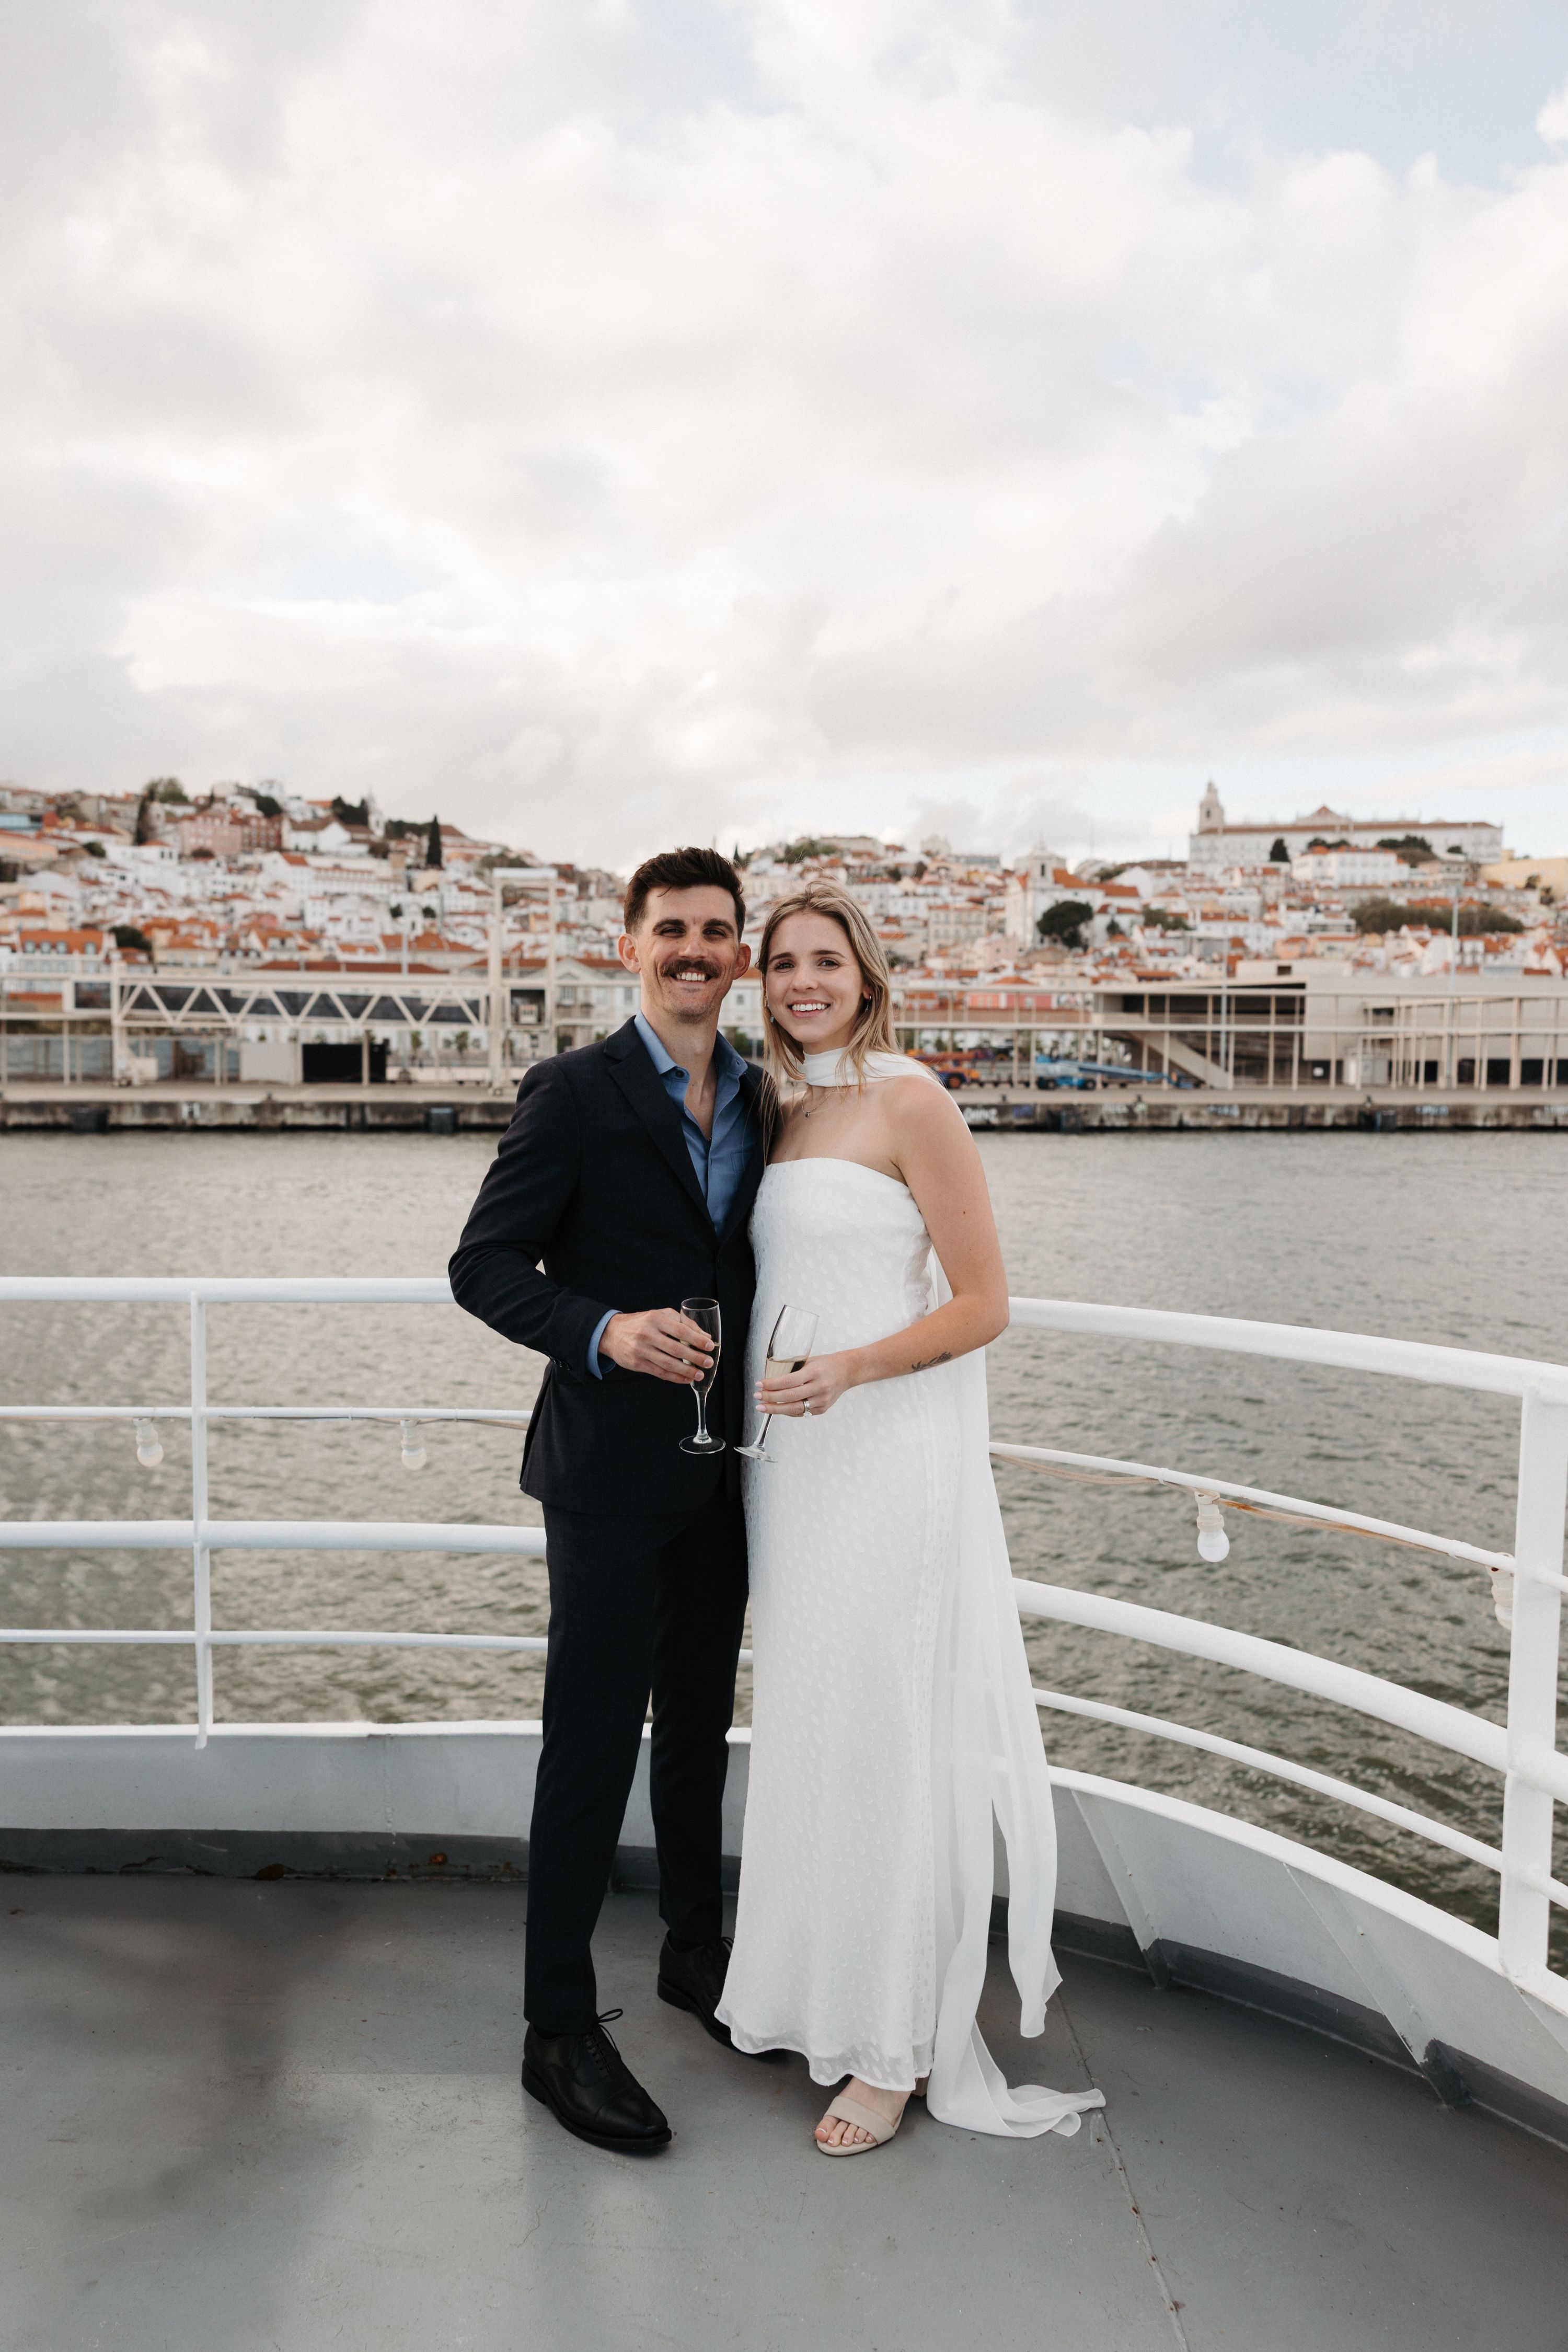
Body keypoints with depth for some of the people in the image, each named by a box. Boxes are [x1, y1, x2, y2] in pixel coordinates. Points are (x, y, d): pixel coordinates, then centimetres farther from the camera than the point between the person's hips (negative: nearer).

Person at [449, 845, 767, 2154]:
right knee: (592, 1746, 1)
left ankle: (696, 1950, 38)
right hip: (612, 1469, -6)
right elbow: (485, 1266, -11)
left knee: (701, 1726, 19)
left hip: (724, 1469, 6)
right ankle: (561, 2030, 16)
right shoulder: (575, 1095, -9)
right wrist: (603, 1331, -26)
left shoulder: (764, 1101, 8)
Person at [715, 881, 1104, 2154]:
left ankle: (897, 2049, 17)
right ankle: (814, 1988, 32)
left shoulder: (911, 1101, -10)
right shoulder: (783, 1112, 12)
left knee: (884, 1734, 1)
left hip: (890, 1455, -7)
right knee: (804, 1724, 15)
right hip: (789, 1456, 7)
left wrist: (852, 1367, -23)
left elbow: (983, 1302, -11)